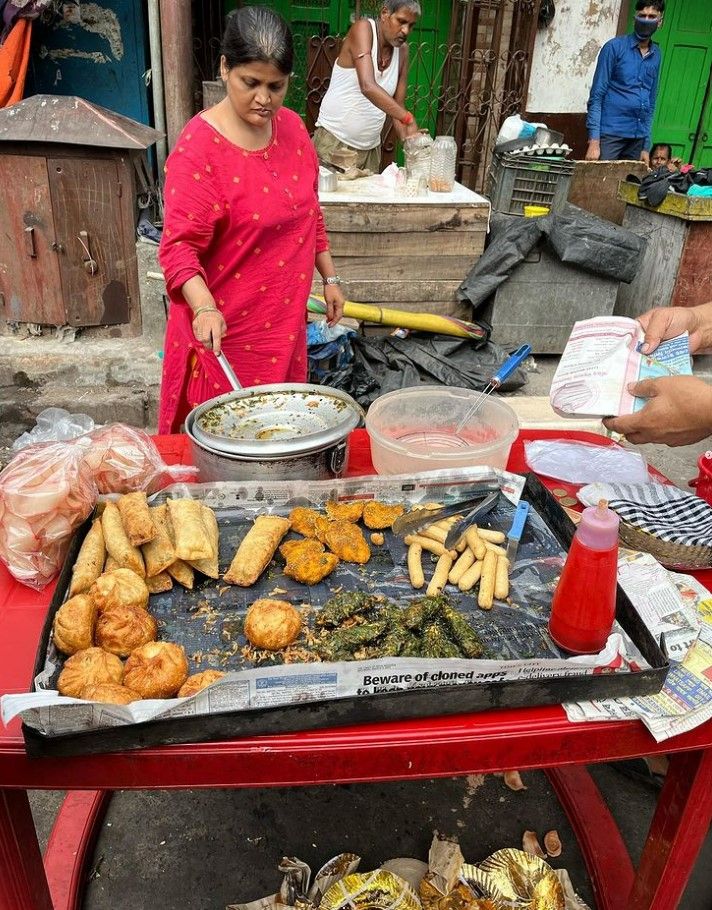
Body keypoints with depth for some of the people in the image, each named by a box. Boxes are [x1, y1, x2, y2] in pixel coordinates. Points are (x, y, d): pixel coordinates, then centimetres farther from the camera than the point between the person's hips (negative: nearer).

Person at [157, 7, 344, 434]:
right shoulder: (199, 146, -16)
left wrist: (330, 277, 15)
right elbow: (179, 245, -20)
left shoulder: (293, 127, 4)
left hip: (285, 322, 6)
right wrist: (205, 309, -36)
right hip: (224, 329, -6)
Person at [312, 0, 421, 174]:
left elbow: (397, 105, 8)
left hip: (371, 148, 6)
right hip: (334, 142, -5)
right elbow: (367, 86, -28)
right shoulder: (363, 29, -12)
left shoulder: (402, 50, 6)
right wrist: (409, 119, -36)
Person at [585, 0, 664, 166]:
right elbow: (596, 95, -6)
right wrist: (594, 141, -15)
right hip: (610, 134, -5)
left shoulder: (656, 55, 13)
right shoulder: (615, 47, -1)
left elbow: (651, 102, 18)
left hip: (637, 139, 5)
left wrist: (646, 146, 12)